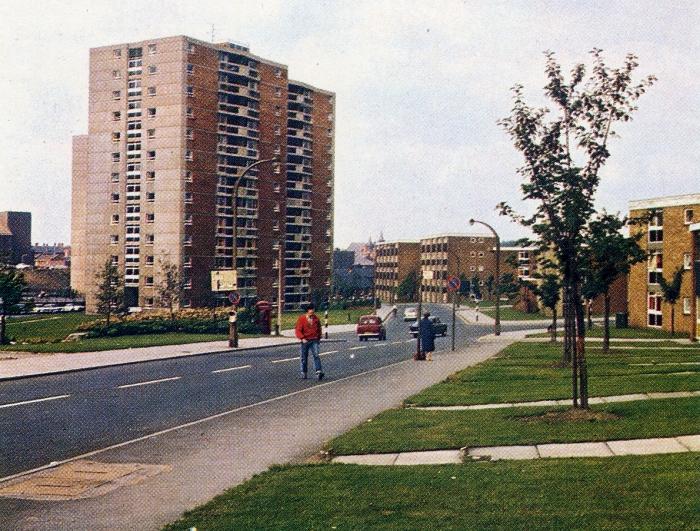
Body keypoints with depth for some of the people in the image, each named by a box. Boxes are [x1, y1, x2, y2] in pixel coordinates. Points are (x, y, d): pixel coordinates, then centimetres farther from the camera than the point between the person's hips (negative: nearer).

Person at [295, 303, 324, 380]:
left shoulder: (316, 318, 6)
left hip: (314, 340, 1)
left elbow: (319, 328, 19)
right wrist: (302, 338, -20)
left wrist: (319, 338, 17)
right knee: (304, 357, 7)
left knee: (316, 355, -15)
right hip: (305, 341, -1)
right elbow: (298, 330, -8)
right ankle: (303, 373, 18)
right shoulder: (301, 318, -4)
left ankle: (319, 372, -23)